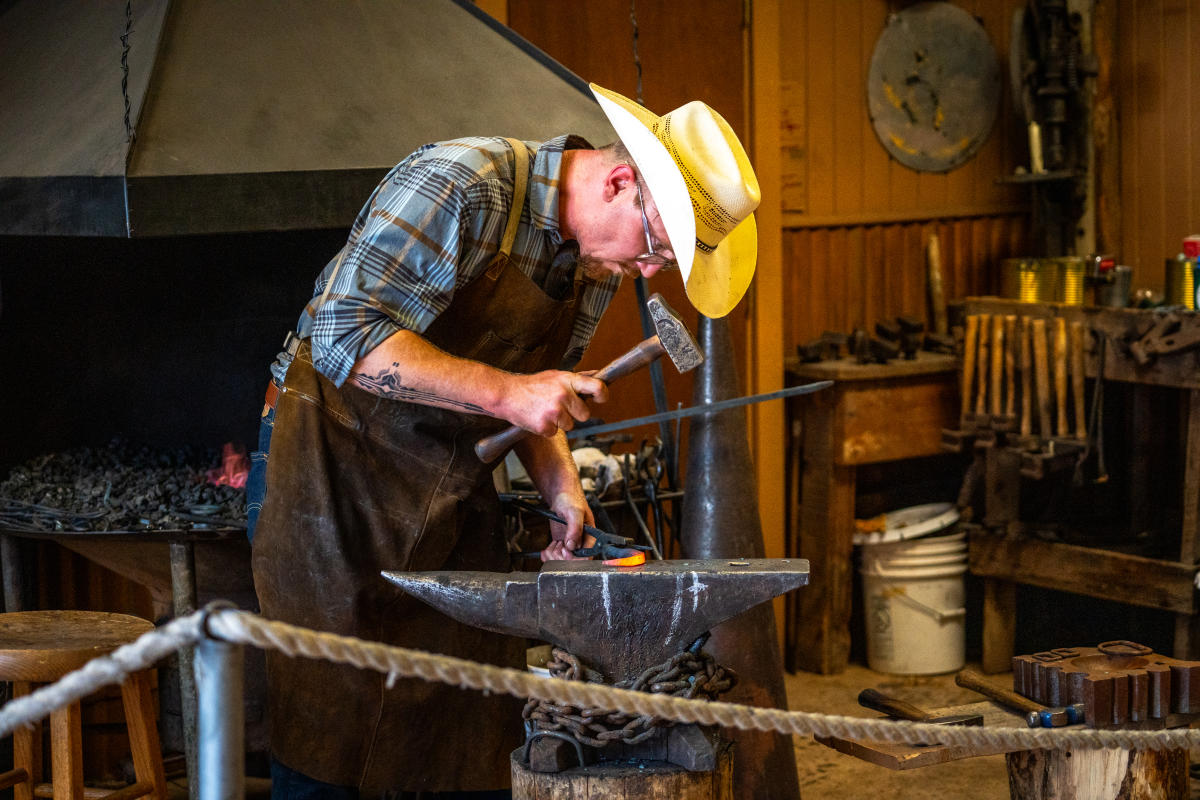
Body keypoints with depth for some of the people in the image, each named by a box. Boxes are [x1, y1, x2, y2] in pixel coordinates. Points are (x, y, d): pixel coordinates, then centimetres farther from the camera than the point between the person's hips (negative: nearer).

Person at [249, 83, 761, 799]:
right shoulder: (460, 185, -21)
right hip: (340, 461, -7)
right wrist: (504, 392, -30)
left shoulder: (601, 260, 4)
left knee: (475, 733, 4)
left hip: (456, 493, 7)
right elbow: (345, 334, -27)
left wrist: (560, 484, -1)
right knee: (333, 733, -7)